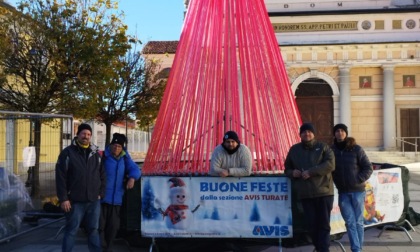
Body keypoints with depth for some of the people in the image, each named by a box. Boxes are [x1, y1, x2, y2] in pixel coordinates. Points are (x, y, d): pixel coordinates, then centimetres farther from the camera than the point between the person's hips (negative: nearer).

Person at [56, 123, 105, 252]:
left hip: (94, 201, 4)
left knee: (94, 230, 13)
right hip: (75, 201, -4)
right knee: (71, 231, 5)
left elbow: (102, 175, 14)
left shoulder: (95, 153, 10)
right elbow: (60, 177, -8)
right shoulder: (67, 153, -4)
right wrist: (63, 198, -12)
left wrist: (100, 193, 5)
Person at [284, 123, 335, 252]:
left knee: (324, 224, -2)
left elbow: (330, 164, -12)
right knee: (312, 224, 7)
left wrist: (311, 172, -19)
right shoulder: (294, 149, 13)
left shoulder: (323, 147, 3)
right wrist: (292, 172, -3)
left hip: (324, 191, -3)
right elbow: (287, 169, 21)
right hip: (305, 193, 3)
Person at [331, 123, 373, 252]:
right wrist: (336, 182, 1)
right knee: (350, 222, -2)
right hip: (343, 192, 2)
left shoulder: (356, 149, -5)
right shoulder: (331, 150, 1)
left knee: (358, 222, 7)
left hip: (358, 191, -1)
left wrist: (359, 180, -12)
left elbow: (368, 168, -2)